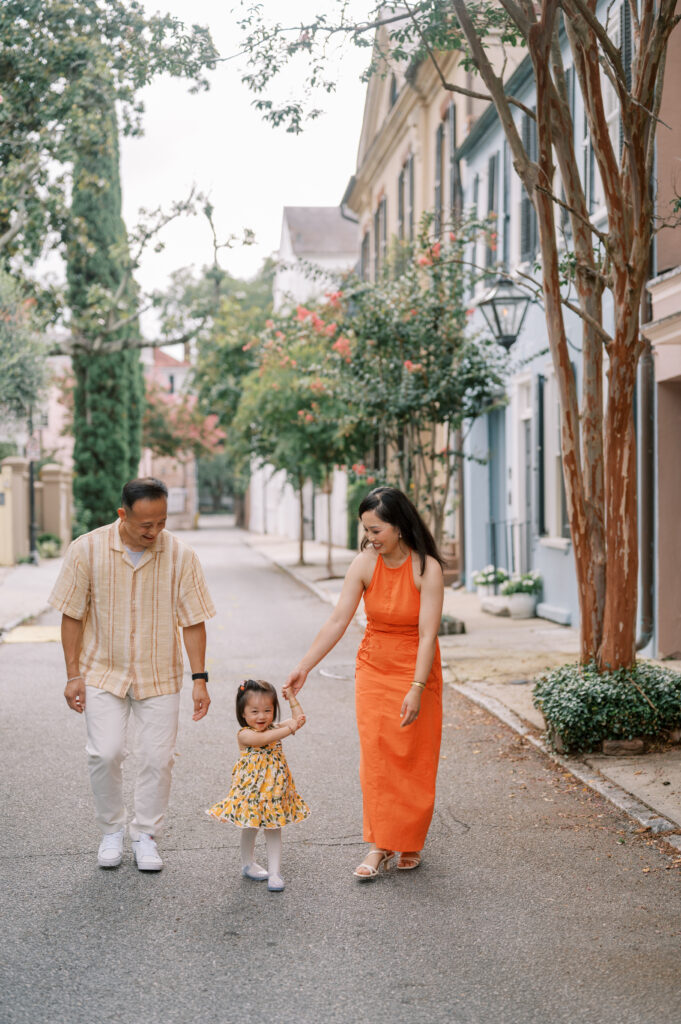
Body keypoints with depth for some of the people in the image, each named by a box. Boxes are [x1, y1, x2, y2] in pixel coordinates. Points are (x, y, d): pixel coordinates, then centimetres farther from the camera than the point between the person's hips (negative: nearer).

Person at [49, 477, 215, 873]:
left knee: (158, 757, 0)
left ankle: (146, 835, 19)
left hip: (159, 676, 1)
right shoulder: (87, 549, -11)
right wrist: (73, 674, -4)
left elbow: (193, 621, -4)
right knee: (105, 753, -8)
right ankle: (112, 831, 15)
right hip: (104, 671, 0)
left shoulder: (180, 555, -10)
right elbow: (73, 614, -3)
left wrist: (200, 678, -7)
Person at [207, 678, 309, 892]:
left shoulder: (275, 730, 3)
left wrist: (291, 698, -4)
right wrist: (289, 729, -39)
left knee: (274, 830, 5)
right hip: (251, 790, -4)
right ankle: (248, 864, 33)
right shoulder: (244, 735, -16)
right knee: (250, 827, 12)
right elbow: (262, 739, -34)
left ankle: (274, 872, 8)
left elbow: (298, 720, -3)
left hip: (274, 790, 4)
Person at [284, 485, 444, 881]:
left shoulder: (427, 569, -17)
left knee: (414, 759, 5)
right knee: (376, 758, -1)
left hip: (416, 670, -3)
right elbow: (338, 620, -6)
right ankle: (380, 847, 5)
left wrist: (416, 689, -27)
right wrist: (304, 667, -10)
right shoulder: (364, 564, -8)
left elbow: (427, 635, -20)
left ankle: (411, 843, 21)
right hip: (373, 670, 3)